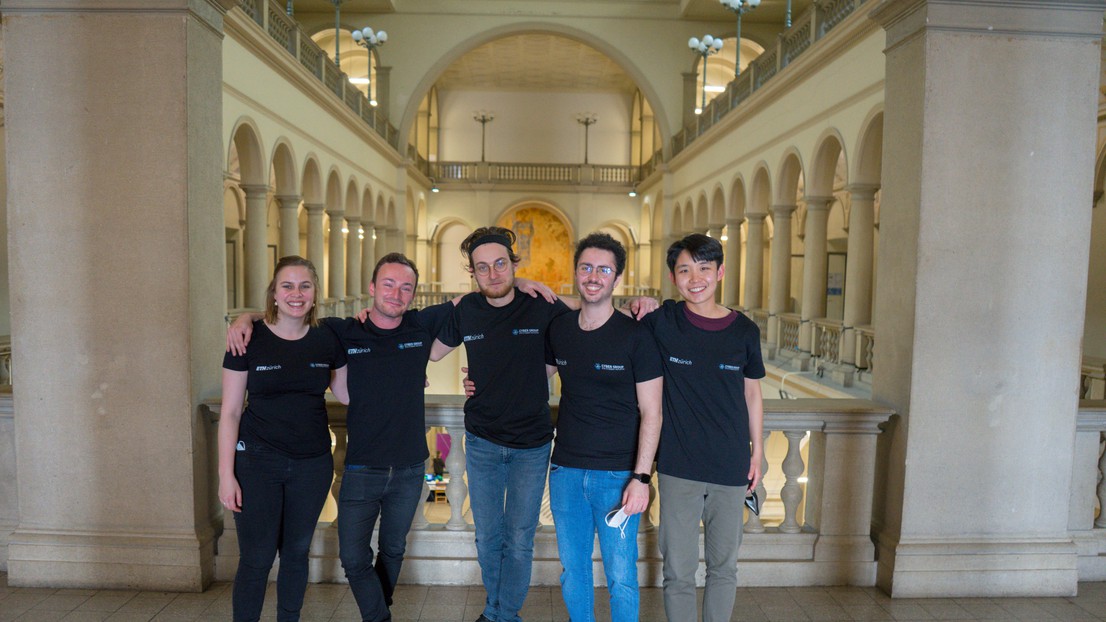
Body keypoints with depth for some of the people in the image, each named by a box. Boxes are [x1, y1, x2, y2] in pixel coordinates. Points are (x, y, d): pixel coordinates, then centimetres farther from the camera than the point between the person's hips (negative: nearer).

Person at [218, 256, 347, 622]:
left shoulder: (327, 340, 0)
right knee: (256, 559, 3)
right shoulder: (250, 339, -8)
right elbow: (230, 412, -5)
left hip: (312, 463, 3)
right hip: (258, 461, -3)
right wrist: (226, 474, -8)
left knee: (296, 553, 15)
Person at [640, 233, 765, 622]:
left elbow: (752, 393, 10)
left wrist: (757, 451, 11)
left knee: (724, 567, 17)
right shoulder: (660, 322, -7)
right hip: (678, 469, -2)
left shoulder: (744, 331, -1)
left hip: (731, 471, 2)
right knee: (678, 572, 8)